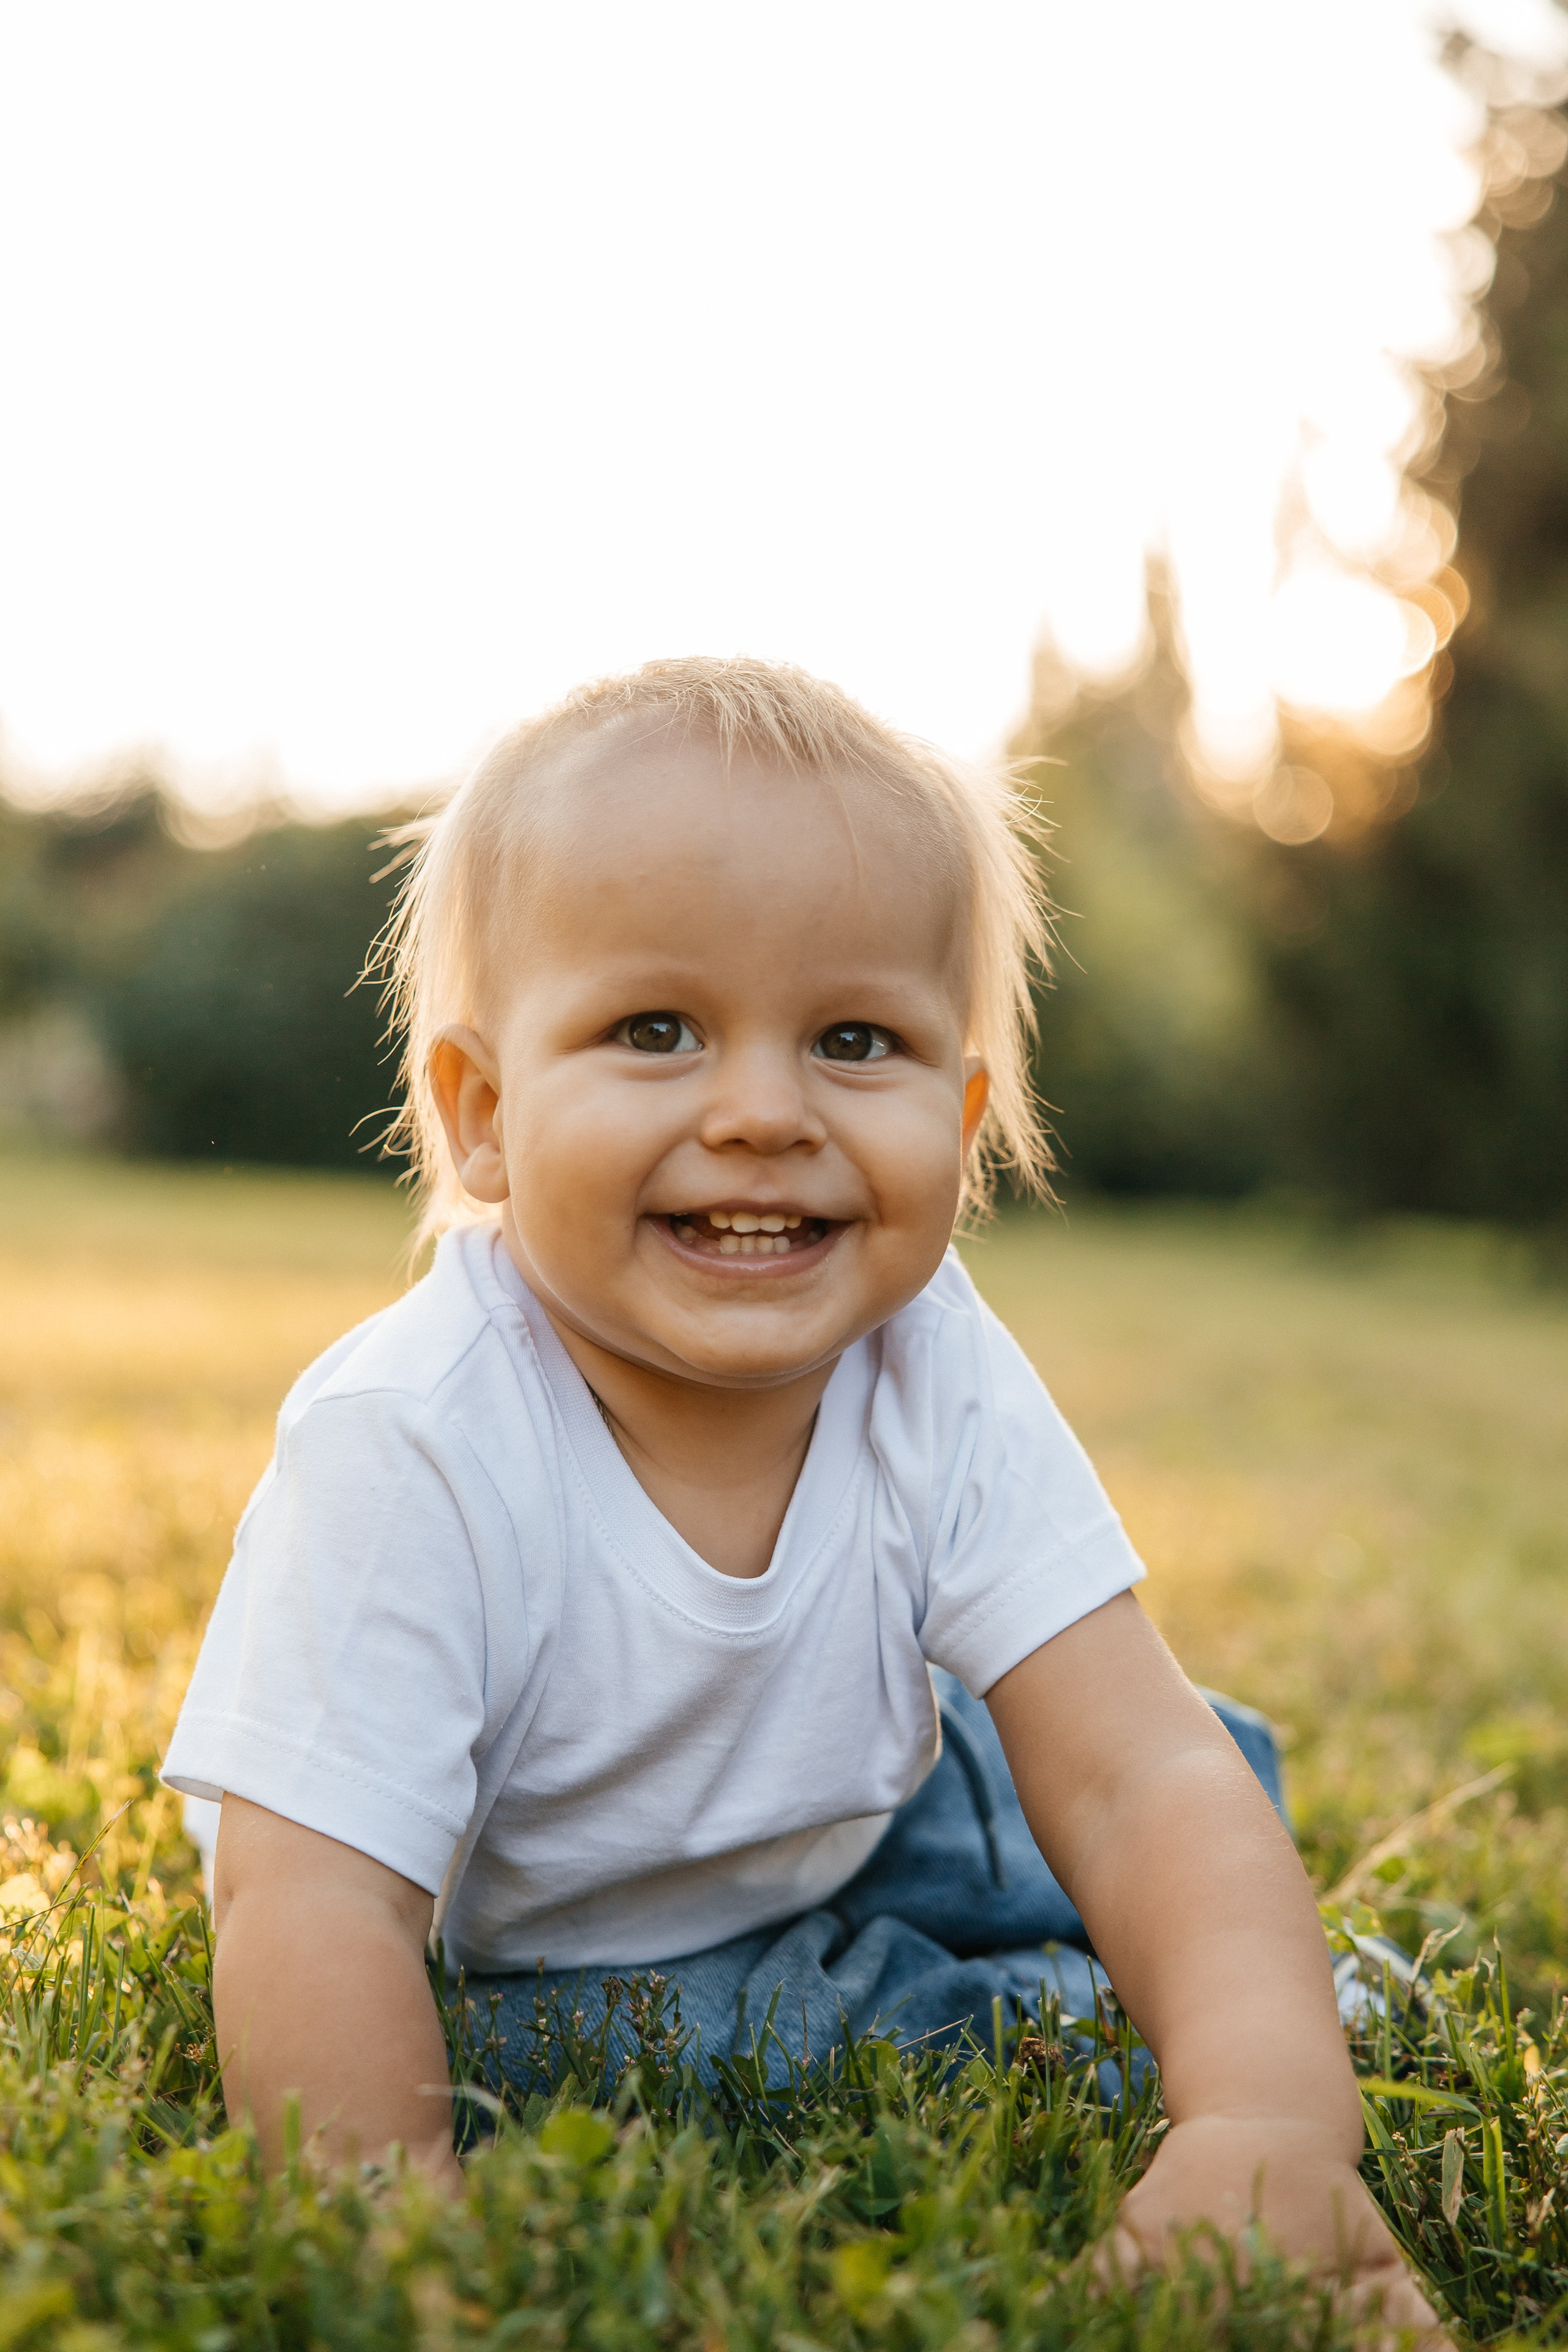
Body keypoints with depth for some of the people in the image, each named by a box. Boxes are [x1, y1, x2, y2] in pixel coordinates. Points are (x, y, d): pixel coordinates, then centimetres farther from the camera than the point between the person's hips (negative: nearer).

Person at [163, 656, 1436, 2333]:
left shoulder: (937, 1382, -24)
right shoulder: (409, 1451, -35)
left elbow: (1145, 1784, -30)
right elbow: (312, 1901, -35)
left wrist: (1268, 2112, -46)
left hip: (853, 1842, 4)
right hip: (495, 1938, -3)